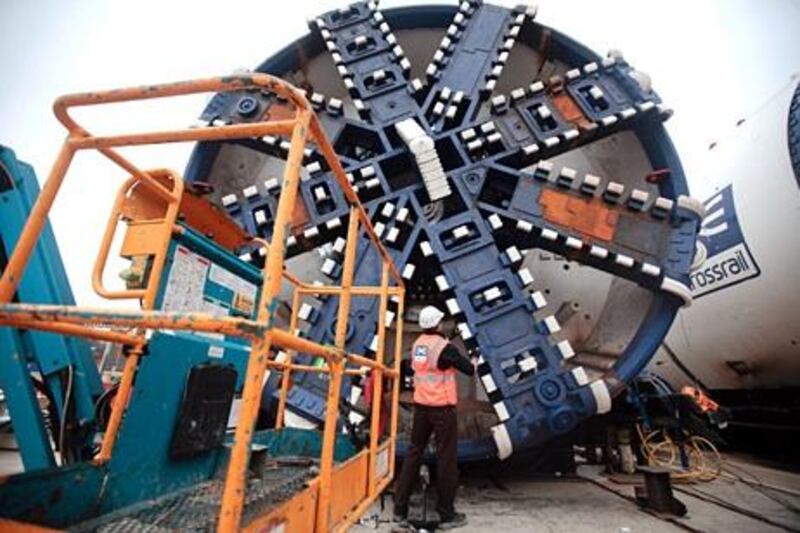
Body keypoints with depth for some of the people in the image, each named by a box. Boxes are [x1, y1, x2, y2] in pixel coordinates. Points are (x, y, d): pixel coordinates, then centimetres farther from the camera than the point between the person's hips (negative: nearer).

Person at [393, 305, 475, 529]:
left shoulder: (416, 344, 3)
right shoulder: (444, 347, -16)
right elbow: (469, 369, -9)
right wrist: (473, 363, 15)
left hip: (421, 406, 6)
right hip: (442, 408, -6)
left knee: (414, 453, 14)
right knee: (446, 458, 6)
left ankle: (400, 508, 22)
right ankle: (447, 514, 17)